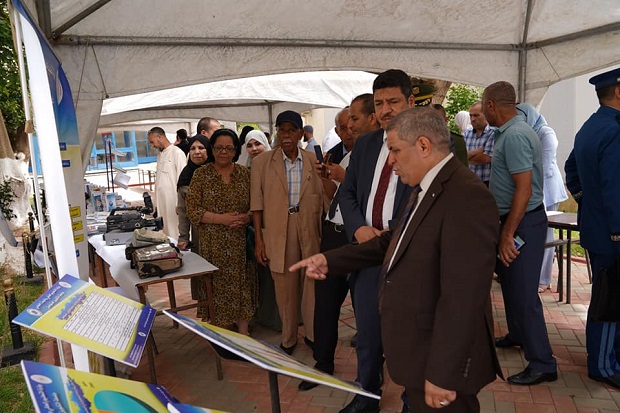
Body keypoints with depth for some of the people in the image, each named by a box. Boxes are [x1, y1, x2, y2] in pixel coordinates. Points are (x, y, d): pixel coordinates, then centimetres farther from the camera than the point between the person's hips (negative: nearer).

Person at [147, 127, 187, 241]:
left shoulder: (177, 153, -10)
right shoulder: (160, 154, 15)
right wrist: (156, 203, 15)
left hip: (173, 203, -8)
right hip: (162, 204, 8)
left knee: (174, 235, -2)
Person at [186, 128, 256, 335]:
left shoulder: (245, 173, 6)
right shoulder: (201, 174, -1)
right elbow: (192, 210, -5)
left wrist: (247, 217, -13)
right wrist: (221, 219, -16)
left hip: (241, 241, 2)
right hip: (213, 243, -2)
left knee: (242, 283, 7)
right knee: (218, 284, 3)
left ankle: (243, 331, 22)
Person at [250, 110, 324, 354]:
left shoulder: (313, 160, 4)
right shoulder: (262, 162, 0)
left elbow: (322, 197, 7)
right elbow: (257, 203, -1)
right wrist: (259, 240, -4)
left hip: (310, 228, 2)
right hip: (278, 231, -1)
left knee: (313, 283, 8)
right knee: (285, 286, 8)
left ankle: (313, 334, 28)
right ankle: (288, 339, 26)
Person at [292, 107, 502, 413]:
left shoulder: (467, 196, -24)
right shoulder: (426, 189, 8)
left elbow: (463, 296, -26)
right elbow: (394, 241, 15)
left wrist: (442, 374, -23)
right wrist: (330, 260, 10)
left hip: (441, 361, -9)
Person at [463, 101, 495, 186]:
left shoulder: (493, 133, -10)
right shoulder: (466, 133, 9)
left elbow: (485, 159, -17)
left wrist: (467, 156, -3)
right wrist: (479, 150, -15)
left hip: (486, 183, -5)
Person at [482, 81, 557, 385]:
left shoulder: (515, 136, -20)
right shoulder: (509, 133, 11)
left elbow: (524, 189, -25)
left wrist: (507, 234, -23)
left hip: (522, 223, -11)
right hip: (511, 220, 11)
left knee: (523, 292, -5)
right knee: (510, 281, 23)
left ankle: (542, 364, 5)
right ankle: (517, 335, 41)